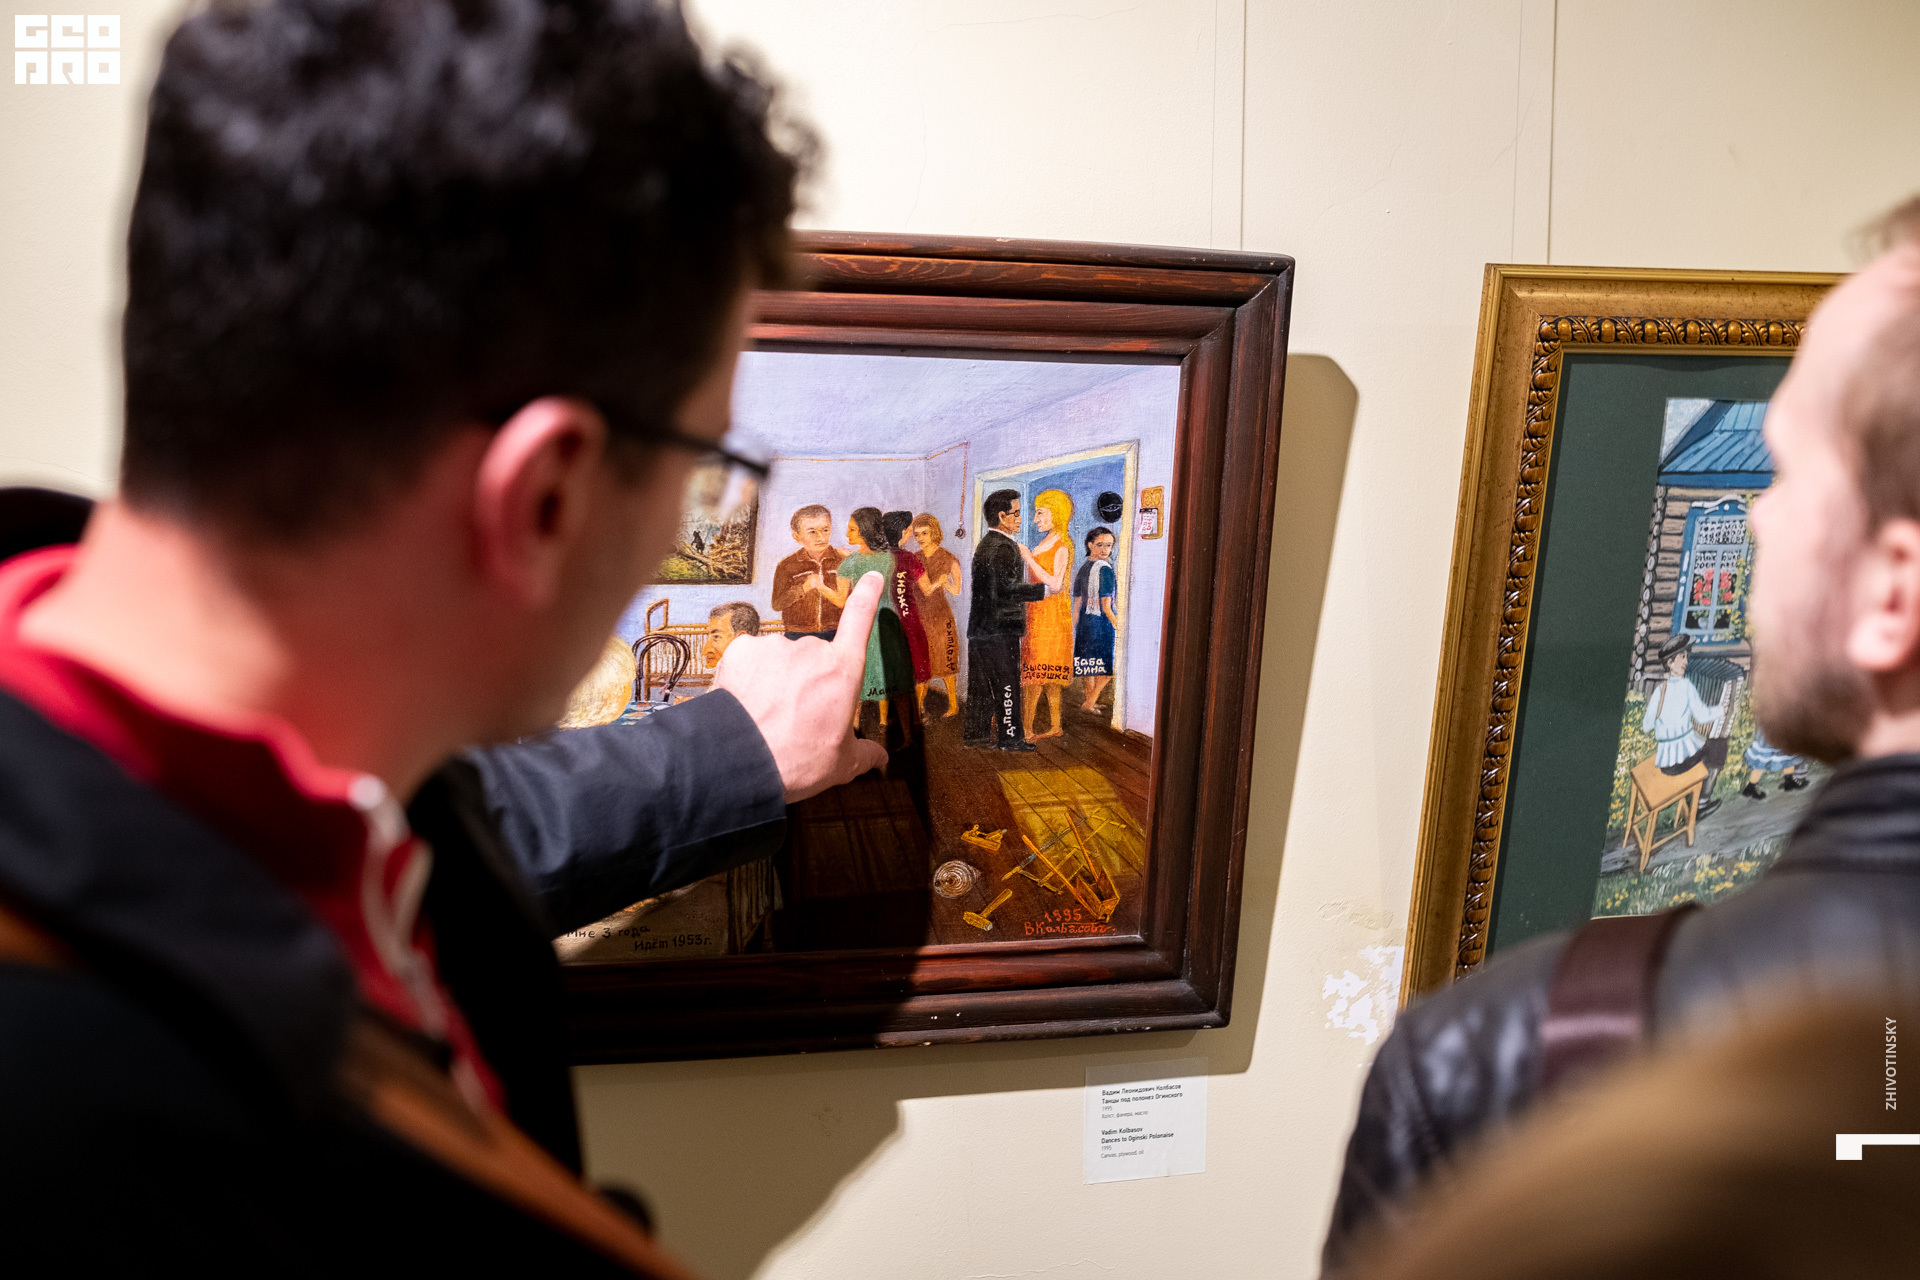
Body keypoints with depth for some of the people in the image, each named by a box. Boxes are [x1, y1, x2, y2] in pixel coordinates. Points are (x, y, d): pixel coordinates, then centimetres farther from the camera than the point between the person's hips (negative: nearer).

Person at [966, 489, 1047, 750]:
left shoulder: (985, 543, 16)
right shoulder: (1003, 547, -16)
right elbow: (1008, 587, -25)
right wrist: (1045, 588, -21)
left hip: (980, 627, 10)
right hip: (1001, 627, -10)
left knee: (981, 684, 13)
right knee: (1006, 683, -2)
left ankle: (975, 733, 19)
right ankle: (1009, 737, 3)